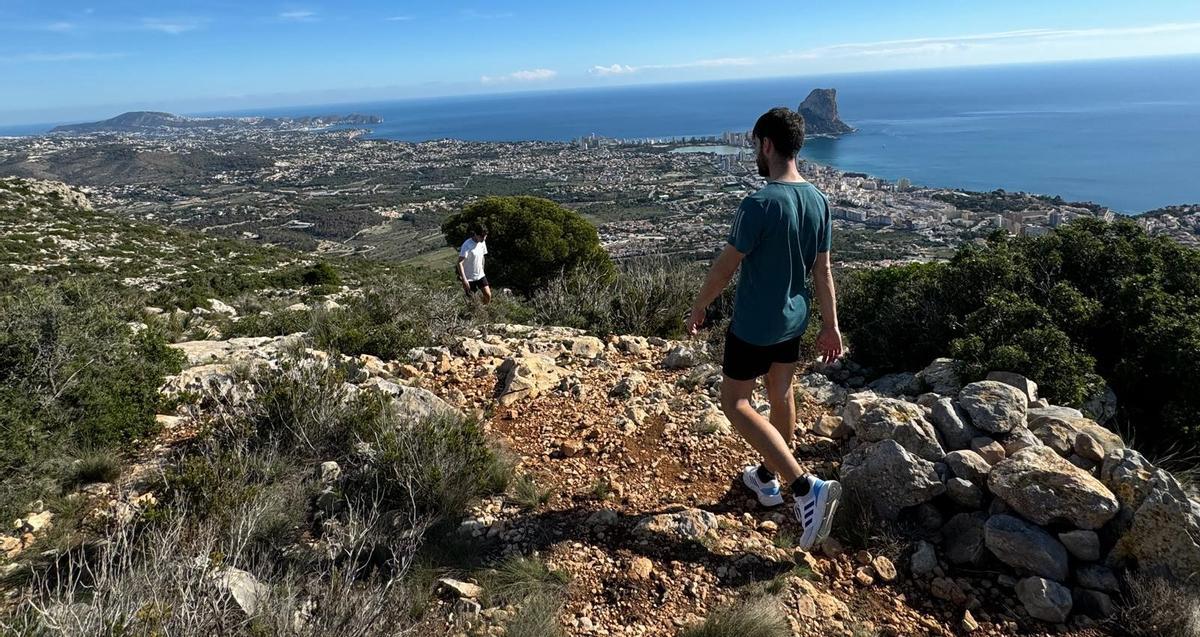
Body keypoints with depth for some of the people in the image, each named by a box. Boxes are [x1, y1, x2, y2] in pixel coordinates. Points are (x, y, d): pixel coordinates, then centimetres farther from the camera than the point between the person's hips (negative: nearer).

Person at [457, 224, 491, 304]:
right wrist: (464, 279, -31)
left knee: (488, 295, -2)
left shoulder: (482, 242, 0)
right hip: (469, 278, -6)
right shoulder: (467, 245, -23)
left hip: (480, 275, 6)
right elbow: (460, 262, -26)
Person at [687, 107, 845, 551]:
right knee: (781, 395, 20)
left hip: (754, 325, -8)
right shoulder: (818, 201, -1)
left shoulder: (759, 205, -24)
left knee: (736, 403, 4)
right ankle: (768, 479, 38)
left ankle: (807, 487, -5)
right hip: (794, 320, 8)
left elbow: (725, 267, -16)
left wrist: (698, 309, -1)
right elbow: (822, 271, 4)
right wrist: (831, 326, 10)